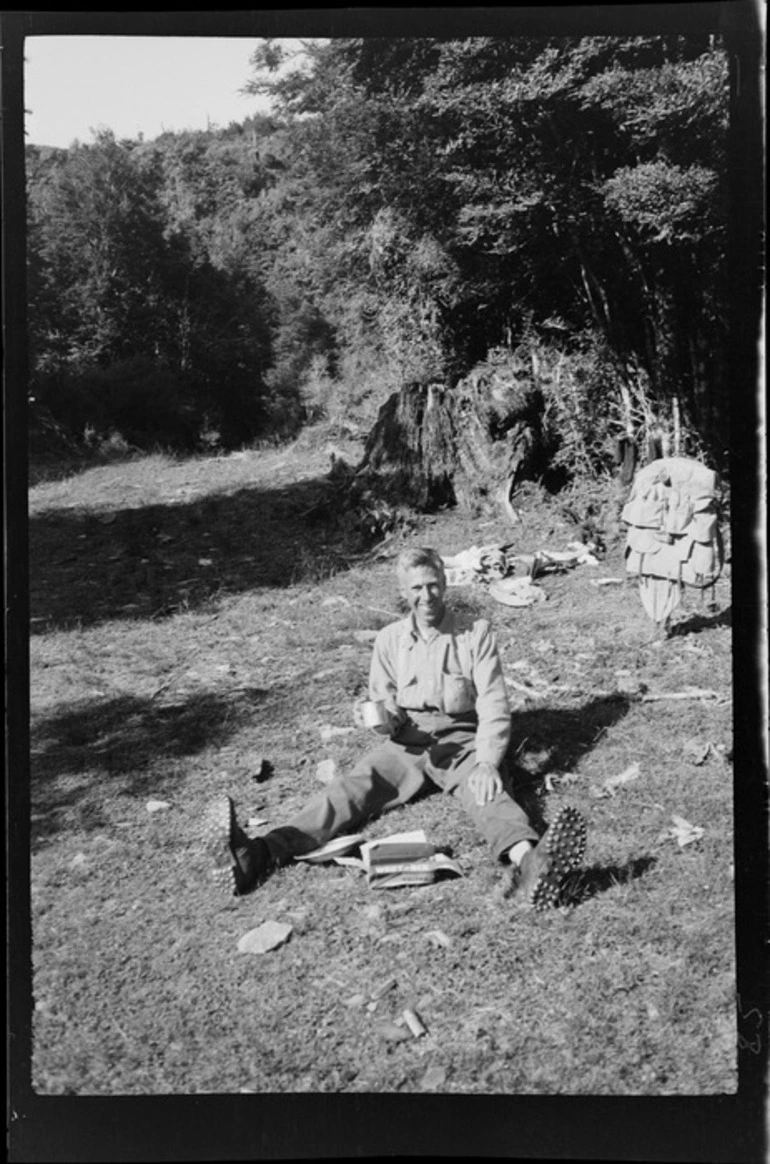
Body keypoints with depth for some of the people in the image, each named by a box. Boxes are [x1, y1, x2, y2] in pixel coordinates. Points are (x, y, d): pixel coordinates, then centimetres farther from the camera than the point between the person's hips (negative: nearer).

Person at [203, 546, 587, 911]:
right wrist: (385, 719, -12)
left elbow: (493, 705, -4)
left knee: (486, 791, -33)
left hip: (459, 738, -2)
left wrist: (487, 761, -21)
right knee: (355, 786, -24)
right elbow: (380, 700, 14)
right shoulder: (390, 639, 11)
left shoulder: (475, 633, 2)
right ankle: (258, 856, -46)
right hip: (406, 742, 2)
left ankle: (526, 861, -66)